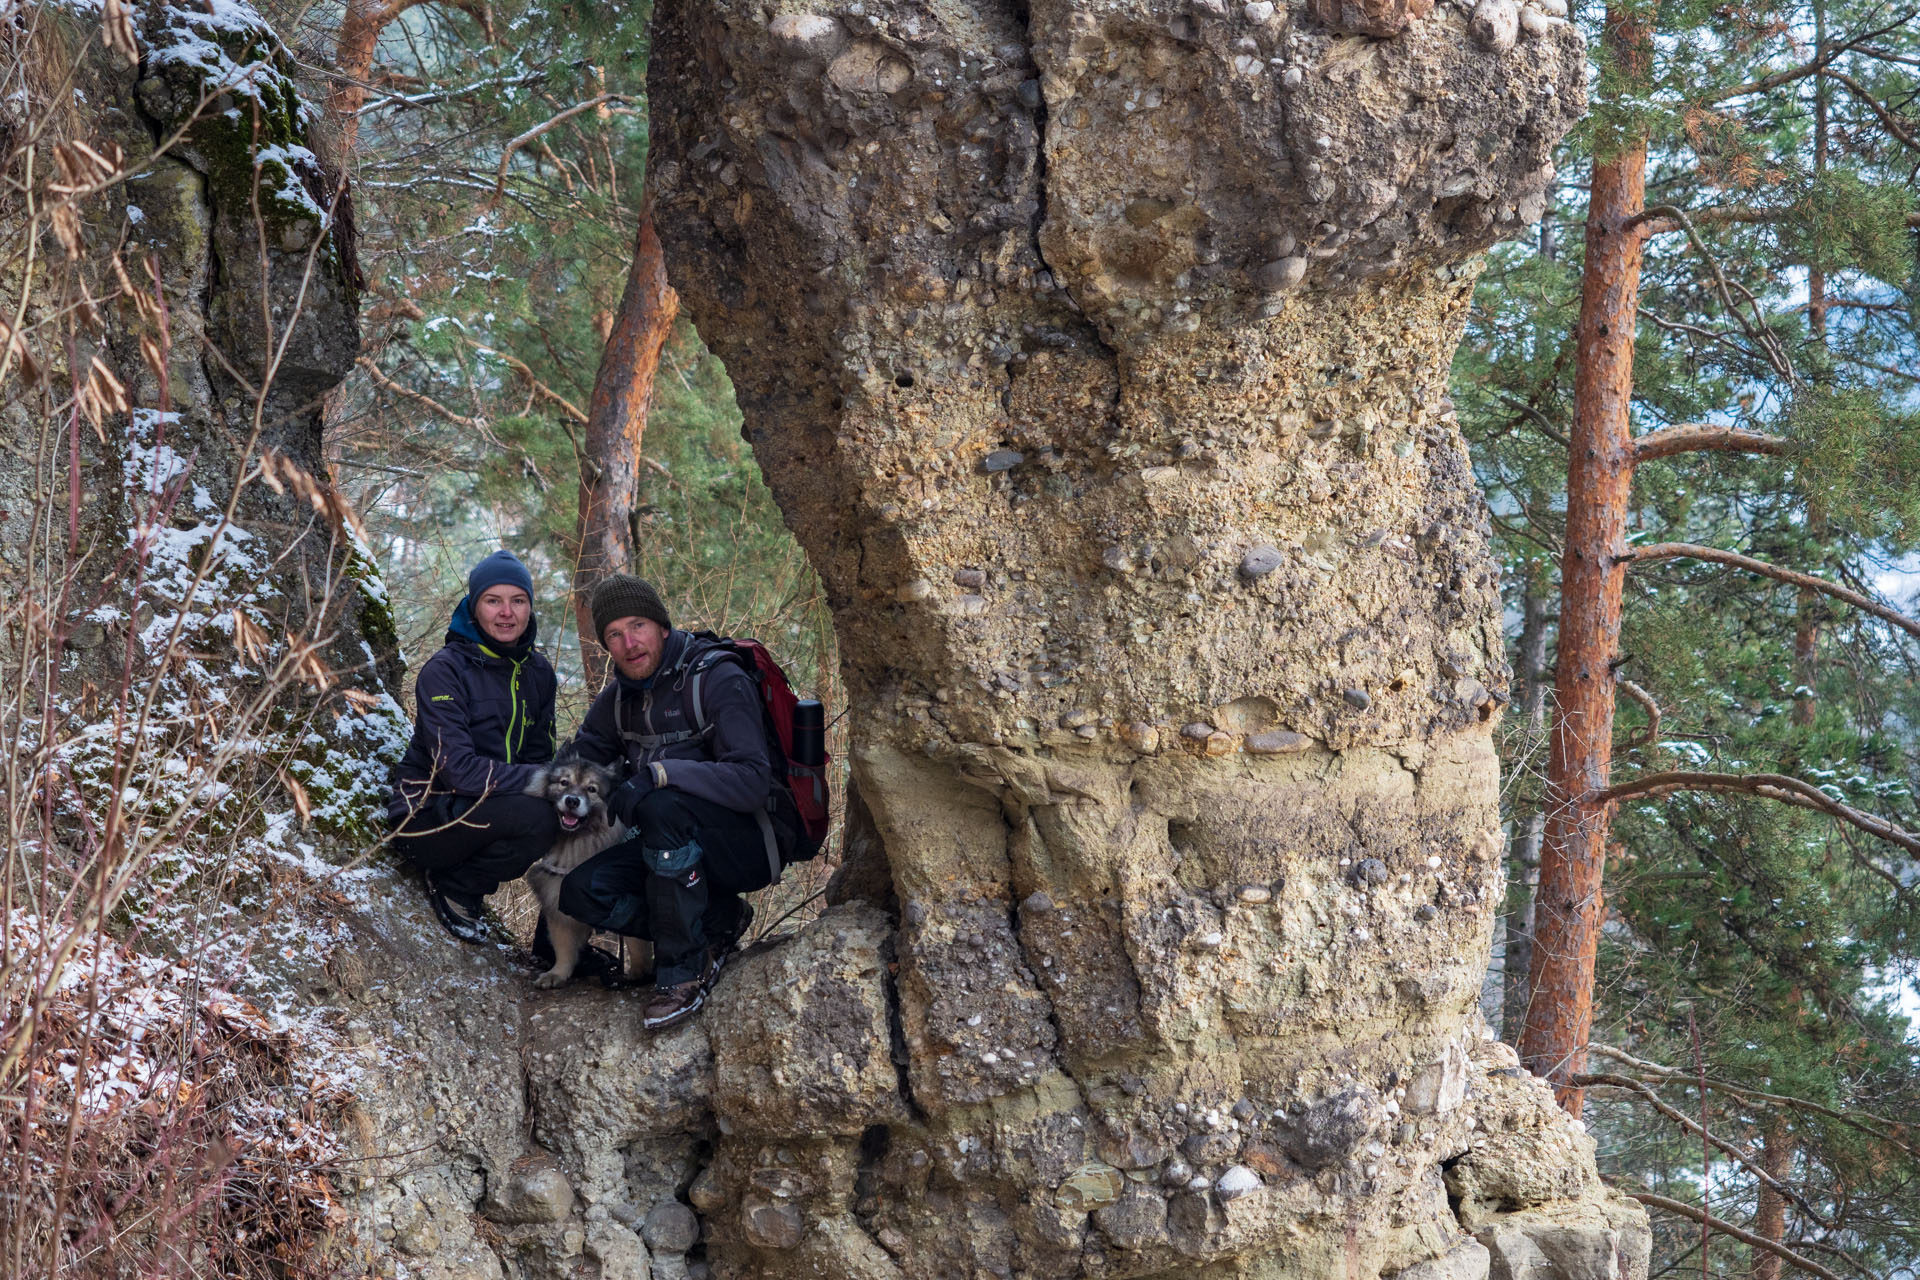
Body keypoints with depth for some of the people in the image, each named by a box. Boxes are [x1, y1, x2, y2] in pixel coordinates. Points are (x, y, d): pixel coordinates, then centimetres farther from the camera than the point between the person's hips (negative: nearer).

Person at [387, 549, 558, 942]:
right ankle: (453, 888, -6)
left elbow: (541, 758, 10)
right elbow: (459, 769, -24)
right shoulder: (445, 671, -15)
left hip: (485, 814, 7)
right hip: (426, 817, -7)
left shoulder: (537, 673, 6)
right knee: (536, 817, -32)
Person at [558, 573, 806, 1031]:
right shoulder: (619, 698, 7)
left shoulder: (718, 680, -16)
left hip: (753, 842, -7)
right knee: (582, 891, -15)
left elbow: (753, 780, -27)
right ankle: (719, 922, 0)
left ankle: (683, 973, -26)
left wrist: (658, 774, -34)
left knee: (663, 806, -36)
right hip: (679, 841, 7)